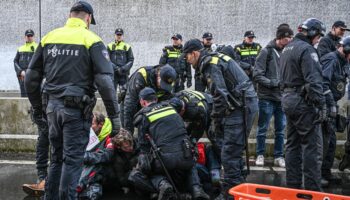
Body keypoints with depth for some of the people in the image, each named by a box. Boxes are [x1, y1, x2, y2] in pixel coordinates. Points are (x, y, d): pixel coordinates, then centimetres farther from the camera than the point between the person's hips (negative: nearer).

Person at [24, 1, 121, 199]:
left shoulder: (49, 37, 8)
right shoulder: (91, 40, -6)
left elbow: (31, 78, 11)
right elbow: (105, 81, -13)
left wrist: (37, 107, 20)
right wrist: (114, 116, -8)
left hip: (53, 105, 5)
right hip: (77, 108, -5)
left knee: (56, 157, 18)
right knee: (73, 159, 2)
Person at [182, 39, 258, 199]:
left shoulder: (210, 65, -11)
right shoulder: (216, 59, 20)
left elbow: (220, 95, -18)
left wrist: (216, 120, -9)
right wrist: (218, 117, 17)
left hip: (240, 106, -10)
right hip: (245, 102, 10)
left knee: (229, 153, -8)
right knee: (235, 150, 18)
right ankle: (239, 185, 26)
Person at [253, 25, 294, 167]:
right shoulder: (267, 52, -8)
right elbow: (257, 75, -11)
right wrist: (274, 83, -17)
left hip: (282, 98, 4)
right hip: (267, 97, -4)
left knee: (281, 130, 10)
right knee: (263, 128, 7)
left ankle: (279, 156, 21)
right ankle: (260, 155, 20)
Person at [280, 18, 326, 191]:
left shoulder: (287, 48, 17)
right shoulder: (307, 50, -14)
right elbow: (313, 80, -22)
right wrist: (321, 105, -20)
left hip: (288, 99, 10)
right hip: (303, 101, -10)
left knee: (293, 144, 14)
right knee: (312, 145, -6)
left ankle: (293, 184, 19)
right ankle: (312, 188, -6)